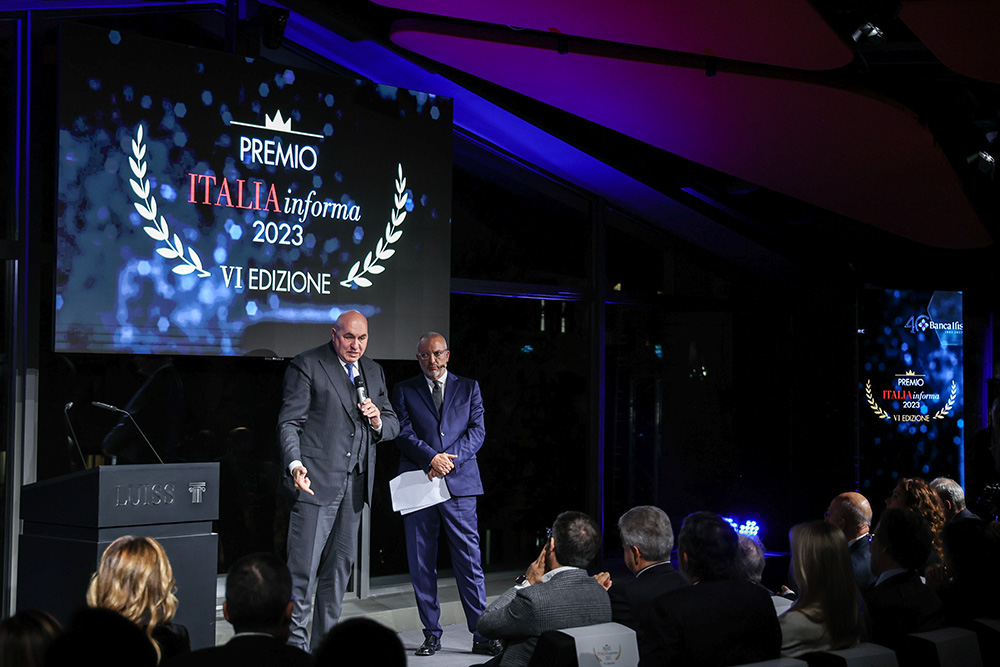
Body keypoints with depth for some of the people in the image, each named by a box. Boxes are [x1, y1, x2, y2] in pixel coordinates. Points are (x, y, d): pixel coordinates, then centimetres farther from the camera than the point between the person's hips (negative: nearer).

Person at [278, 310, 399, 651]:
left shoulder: (374, 372, 16)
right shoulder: (306, 366, -4)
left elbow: (393, 425, 20)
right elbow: (289, 422, -8)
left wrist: (378, 421, -3)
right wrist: (295, 464, -23)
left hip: (355, 482, 6)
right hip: (317, 480, -6)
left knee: (340, 565, 11)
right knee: (303, 566, -8)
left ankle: (325, 642, 20)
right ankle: (294, 642, 2)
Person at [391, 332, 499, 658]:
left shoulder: (468, 388, 14)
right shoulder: (404, 390, 12)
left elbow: (477, 431, 4)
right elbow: (404, 433, 0)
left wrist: (450, 459, -11)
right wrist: (432, 458, -15)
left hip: (459, 484, -1)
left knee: (469, 561, -4)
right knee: (421, 565, 3)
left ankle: (482, 636, 1)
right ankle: (431, 634, 12)